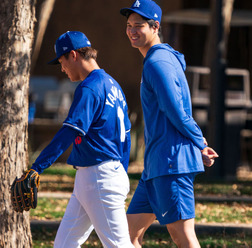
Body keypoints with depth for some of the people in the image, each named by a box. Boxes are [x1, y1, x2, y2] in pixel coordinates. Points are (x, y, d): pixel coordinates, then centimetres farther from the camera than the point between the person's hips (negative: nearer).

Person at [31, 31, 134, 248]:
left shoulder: (89, 88, -14)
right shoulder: (112, 85, 16)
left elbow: (68, 133, -24)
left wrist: (36, 168, -28)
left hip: (100, 179, -10)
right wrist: (120, 176, 26)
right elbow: (124, 136, 21)